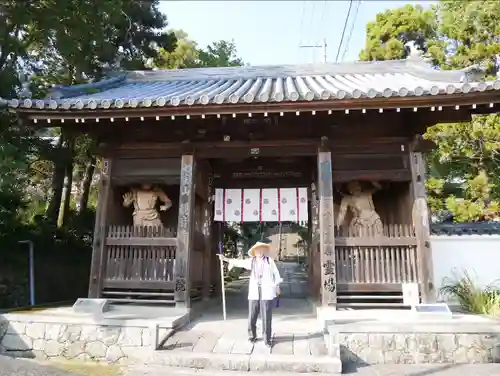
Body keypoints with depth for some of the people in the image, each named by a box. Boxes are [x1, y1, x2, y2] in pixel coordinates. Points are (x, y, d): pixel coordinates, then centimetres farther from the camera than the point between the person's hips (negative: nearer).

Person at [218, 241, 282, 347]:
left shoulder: (269, 261, 4)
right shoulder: (251, 261, 7)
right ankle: (252, 336, 27)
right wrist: (225, 259, -2)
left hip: (267, 293, -2)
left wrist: (277, 286, 13)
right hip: (254, 293, 2)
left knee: (266, 318, 1)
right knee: (252, 317, 7)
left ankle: (267, 339, 13)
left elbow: (276, 273, 10)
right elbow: (239, 262, 3)